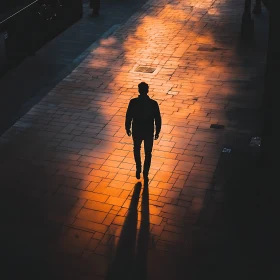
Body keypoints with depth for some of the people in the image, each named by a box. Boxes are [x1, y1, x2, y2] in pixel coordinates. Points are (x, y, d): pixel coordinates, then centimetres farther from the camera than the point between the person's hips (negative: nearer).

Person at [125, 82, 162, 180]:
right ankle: (145, 174, 23)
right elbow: (158, 119, -9)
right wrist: (157, 131, 6)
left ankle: (138, 169, 27)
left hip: (136, 131, 0)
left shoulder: (133, 102, -17)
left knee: (136, 149, 27)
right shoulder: (153, 104, -17)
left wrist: (127, 128, 9)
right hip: (149, 132, 0)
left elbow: (128, 117, -7)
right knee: (148, 153, 17)